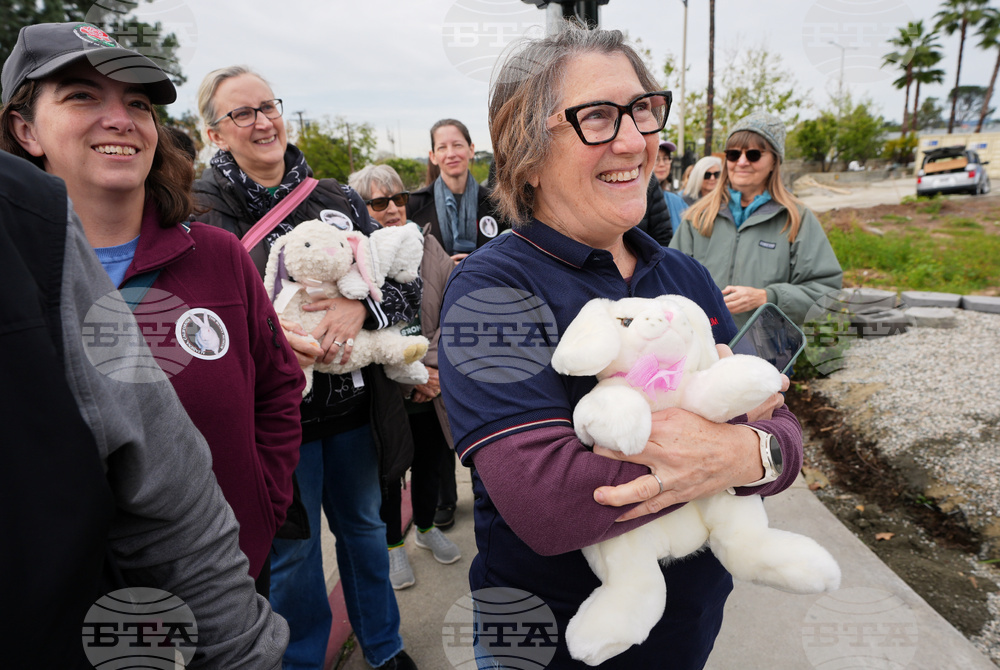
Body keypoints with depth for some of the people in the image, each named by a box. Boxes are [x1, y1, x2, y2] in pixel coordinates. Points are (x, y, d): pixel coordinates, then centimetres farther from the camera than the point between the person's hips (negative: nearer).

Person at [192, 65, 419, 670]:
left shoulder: (338, 199, 3)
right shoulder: (202, 208, -5)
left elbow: (408, 284, -1)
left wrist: (362, 307, -20)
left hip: (354, 404, 4)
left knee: (364, 525, 21)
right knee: (292, 549, 15)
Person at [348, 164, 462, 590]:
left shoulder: (428, 247, 1)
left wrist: (433, 366, -14)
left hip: (434, 388, 4)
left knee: (429, 462, 20)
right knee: (388, 471, 14)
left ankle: (426, 528, 47)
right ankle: (393, 545, 39)